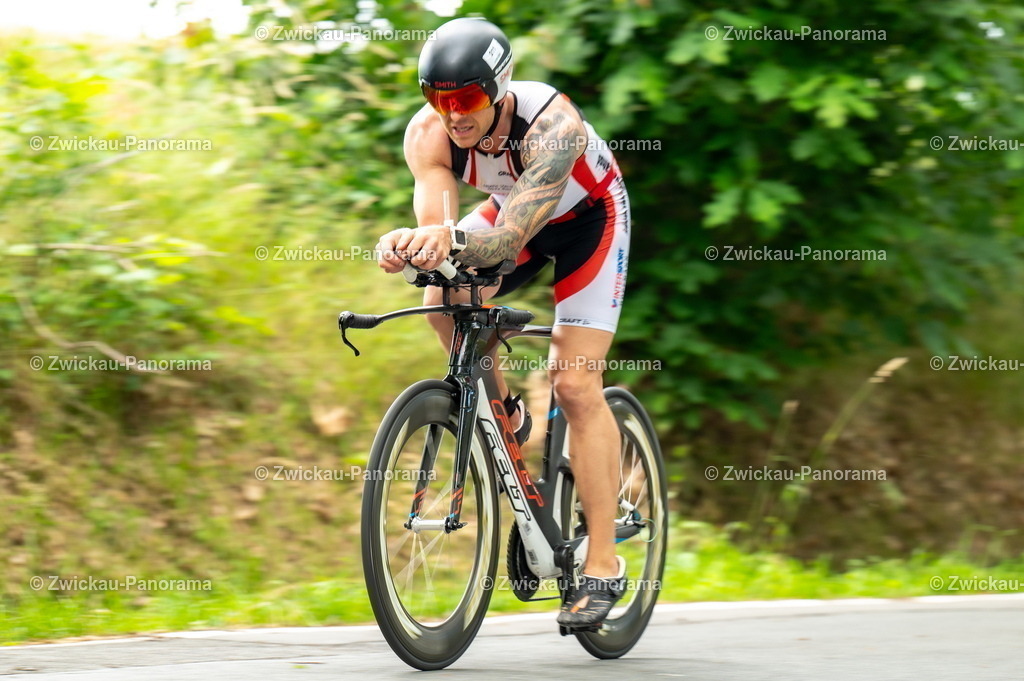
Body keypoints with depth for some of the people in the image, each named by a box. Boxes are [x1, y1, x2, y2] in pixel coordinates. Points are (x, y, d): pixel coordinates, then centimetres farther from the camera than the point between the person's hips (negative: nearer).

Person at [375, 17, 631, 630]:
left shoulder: (551, 123, -40)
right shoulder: (428, 133, -26)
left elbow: (511, 236, -49)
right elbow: (434, 217, -39)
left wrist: (454, 243, -69)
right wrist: (415, 243, -63)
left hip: (588, 215, -5)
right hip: (512, 209, 5)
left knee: (576, 384, -15)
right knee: (445, 302, -22)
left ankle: (604, 564, -10)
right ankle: (505, 415, 8)